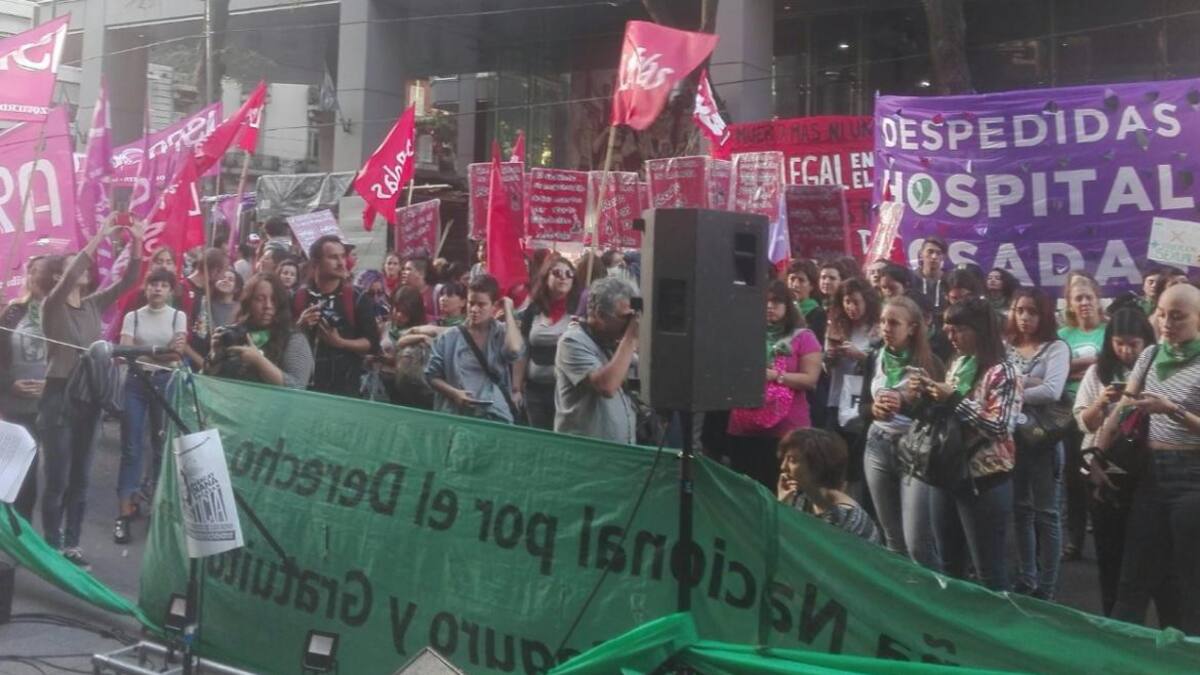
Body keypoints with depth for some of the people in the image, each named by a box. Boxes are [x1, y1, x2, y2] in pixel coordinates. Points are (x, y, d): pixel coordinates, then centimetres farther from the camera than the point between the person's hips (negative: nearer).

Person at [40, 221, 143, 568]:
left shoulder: (94, 304, 8)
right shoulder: (52, 306, -7)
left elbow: (128, 280, 2)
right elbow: (69, 276, -26)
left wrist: (136, 242, -10)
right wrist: (100, 236, -29)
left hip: (89, 396, 6)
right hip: (59, 396, -6)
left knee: (80, 477, 10)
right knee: (57, 479, -2)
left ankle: (71, 544, 19)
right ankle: (52, 547, 8)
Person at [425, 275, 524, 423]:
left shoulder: (502, 333, 2)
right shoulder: (449, 338, 4)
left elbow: (514, 350, -21)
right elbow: (432, 375, 7)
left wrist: (508, 311, -10)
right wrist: (454, 393, -11)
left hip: (496, 416, -1)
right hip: (454, 415, 1)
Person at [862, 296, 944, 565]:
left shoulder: (928, 362, -7)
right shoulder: (875, 358, 7)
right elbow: (861, 402, 13)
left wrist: (905, 402, -23)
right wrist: (874, 409, -8)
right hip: (878, 446, 5)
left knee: (917, 540, -10)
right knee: (892, 537, 12)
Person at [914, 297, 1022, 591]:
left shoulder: (1001, 372, -13)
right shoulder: (957, 364, 10)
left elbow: (1000, 427, -21)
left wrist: (955, 399, -21)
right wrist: (927, 395, -1)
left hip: (984, 481, -7)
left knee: (988, 570, 1)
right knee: (948, 564, 18)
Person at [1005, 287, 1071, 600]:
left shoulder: (1056, 348, -4)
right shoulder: (1005, 347, 8)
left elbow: (1052, 391, -17)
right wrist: (1029, 382, -12)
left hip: (1042, 437, -4)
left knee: (1046, 513, 2)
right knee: (1020, 509, 13)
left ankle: (1046, 587, 8)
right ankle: (1025, 580, 23)